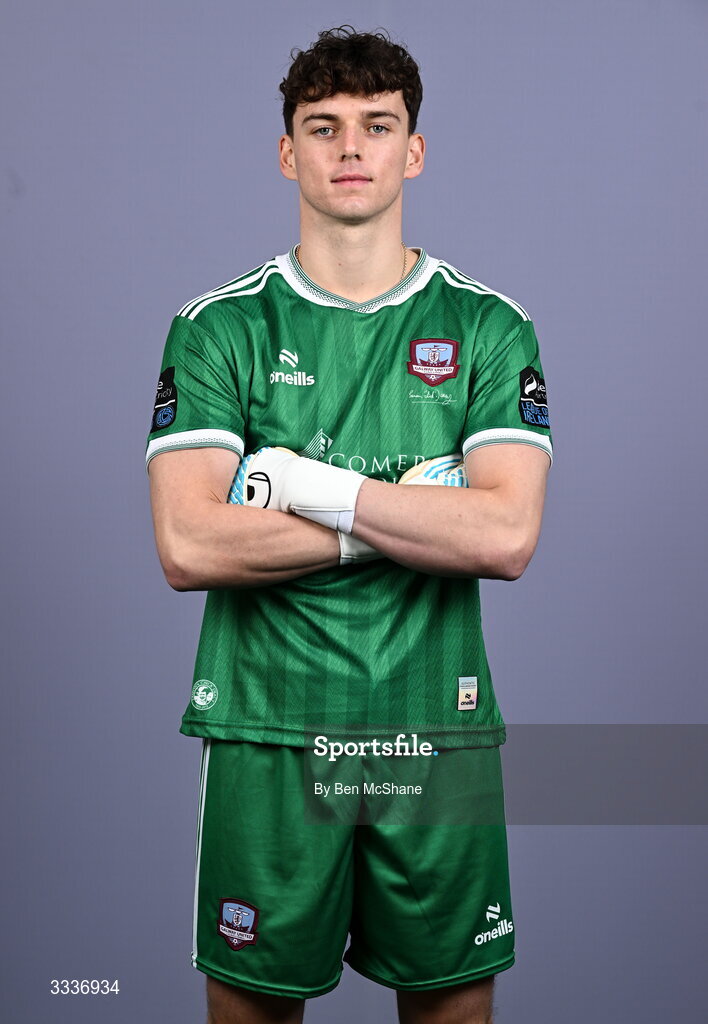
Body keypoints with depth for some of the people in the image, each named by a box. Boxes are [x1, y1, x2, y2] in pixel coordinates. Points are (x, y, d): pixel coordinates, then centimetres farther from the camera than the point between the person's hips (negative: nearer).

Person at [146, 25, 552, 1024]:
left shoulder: (489, 328, 2)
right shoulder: (218, 328, 0)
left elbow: (506, 537, -11)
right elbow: (187, 548, -13)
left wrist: (311, 487, -14)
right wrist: (414, 514, -12)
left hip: (438, 730, 1)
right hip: (267, 729, 0)